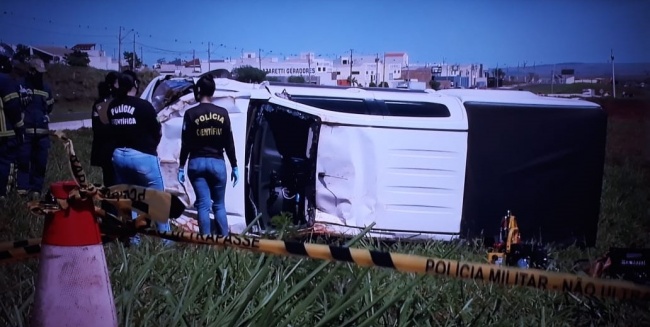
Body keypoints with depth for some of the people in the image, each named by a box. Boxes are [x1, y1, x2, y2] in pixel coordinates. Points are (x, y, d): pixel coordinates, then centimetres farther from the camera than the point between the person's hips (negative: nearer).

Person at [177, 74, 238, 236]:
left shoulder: (191, 113, -4)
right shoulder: (222, 113, 0)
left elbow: (185, 144, -4)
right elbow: (229, 143, 2)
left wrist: (181, 166, 3)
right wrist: (234, 166, 9)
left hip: (197, 163, -1)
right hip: (217, 162, 1)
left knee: (203, 204, 1)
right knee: (219, 205, 10)